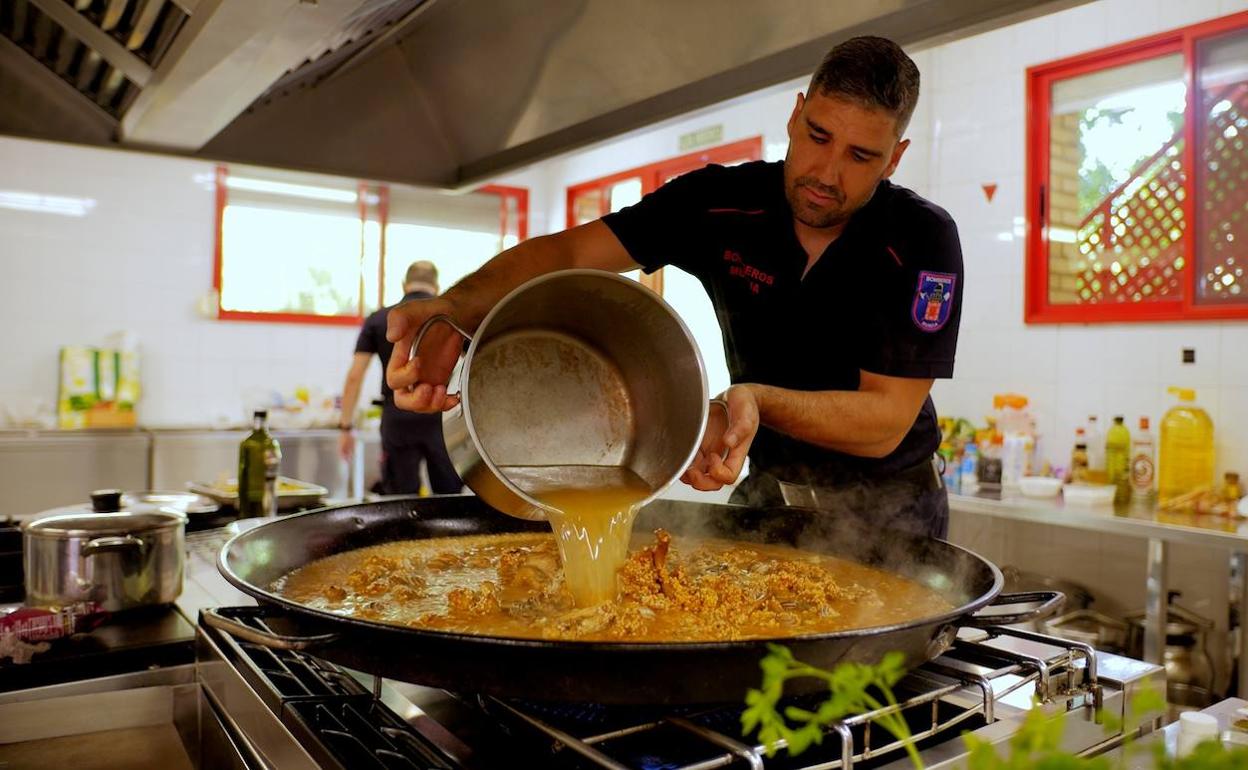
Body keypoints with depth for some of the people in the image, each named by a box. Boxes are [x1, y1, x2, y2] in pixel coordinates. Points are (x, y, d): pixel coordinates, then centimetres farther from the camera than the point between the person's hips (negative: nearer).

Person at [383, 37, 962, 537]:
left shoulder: (922, 240, -18)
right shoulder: (722, 202, -11)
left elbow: (886, 422, -21)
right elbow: (566, 251, -18)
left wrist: (756, 401, -39)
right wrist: (454, 311, -37)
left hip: (885, 505, -2)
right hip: (766, 490, 2)